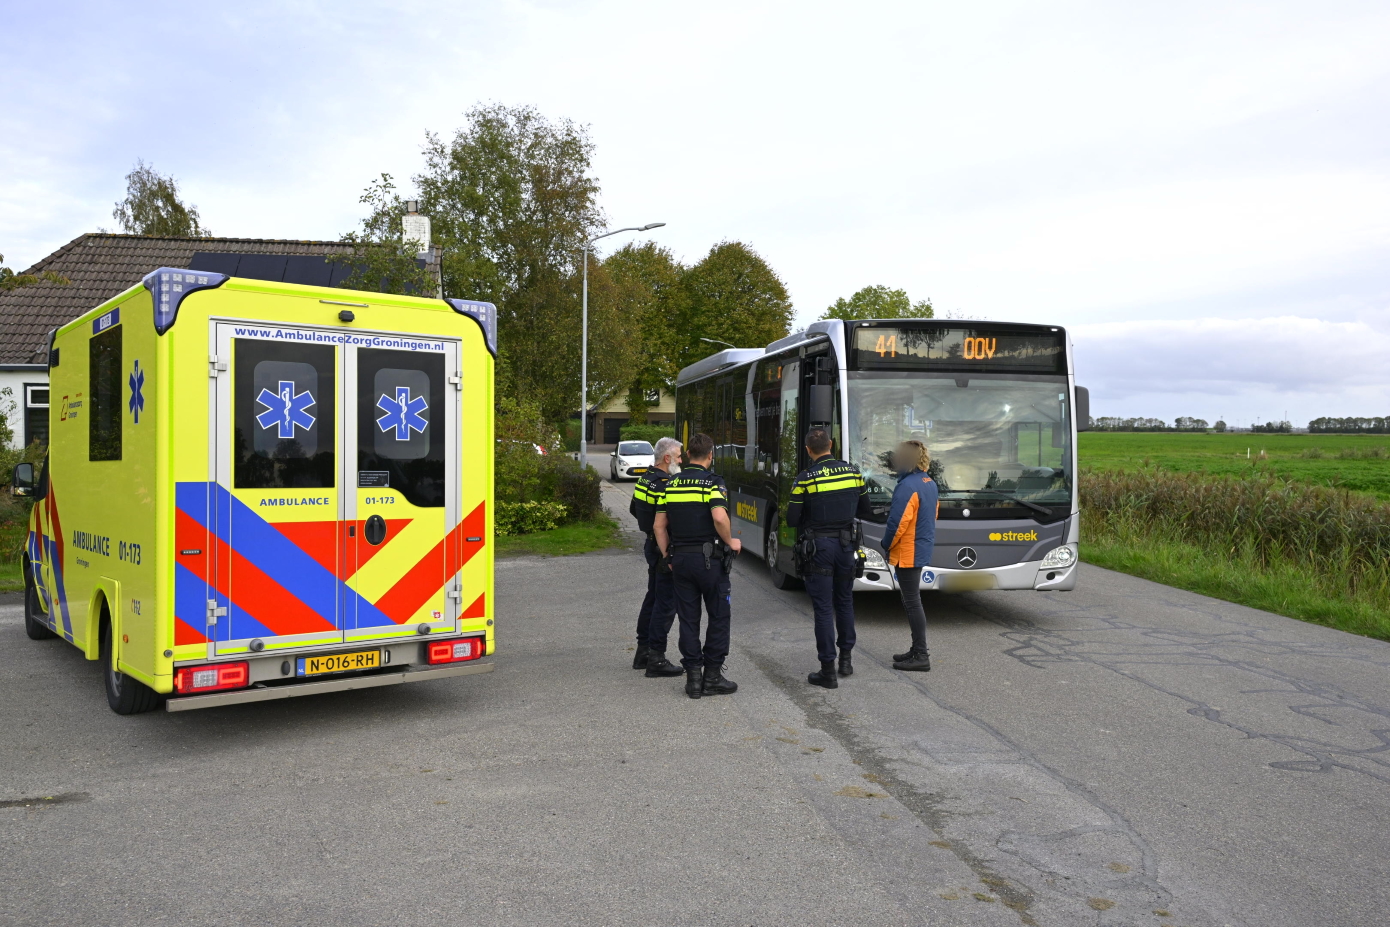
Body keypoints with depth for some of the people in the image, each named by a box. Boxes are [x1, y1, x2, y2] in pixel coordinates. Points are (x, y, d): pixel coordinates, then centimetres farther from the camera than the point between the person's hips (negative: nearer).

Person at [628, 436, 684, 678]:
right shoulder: (665, 484, -21)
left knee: (653, 597, 19)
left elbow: (634, 509, 22)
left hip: (651, 545, 10)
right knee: (666, 602, -5)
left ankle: (643, 650, 27)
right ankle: (656, 659, -1)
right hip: (665, 548, -10)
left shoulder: (644, 479, 10)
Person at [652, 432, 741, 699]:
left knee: (688, 619, 9)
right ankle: (712, 676, 8)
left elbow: (659, 525, 7)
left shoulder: (670, 484, 8)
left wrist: (668, 557, 14)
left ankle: (693, 677, 10)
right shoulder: (712, 482, -9)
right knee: (718, 617, 7)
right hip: (710, 558, -5)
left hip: (680, 558, 5)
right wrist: (731, 542, -7)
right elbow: (719, 518, -23)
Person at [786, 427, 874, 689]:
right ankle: (845, 659, 29)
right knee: (845, 601, 20)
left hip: (818, 546, -4)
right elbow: (865, 511, 8)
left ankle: (828, 671, 3)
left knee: (823, 608, 1)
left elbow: (792, 520, -10)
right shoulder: (853, 472, 1)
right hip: (846, 543, 4)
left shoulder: (805, 478, -12)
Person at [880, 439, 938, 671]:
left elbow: (897, 522, -22)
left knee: (912, 602, -4)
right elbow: (934, 515, 17)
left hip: (907, 553, -10)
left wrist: (886, 545, -6)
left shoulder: (908, 486, -21)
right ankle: (918, 650, 23)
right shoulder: (930, 484, 10)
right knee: (912, 601, 17)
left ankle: (921, 656, -1)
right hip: (922, 550, 10)